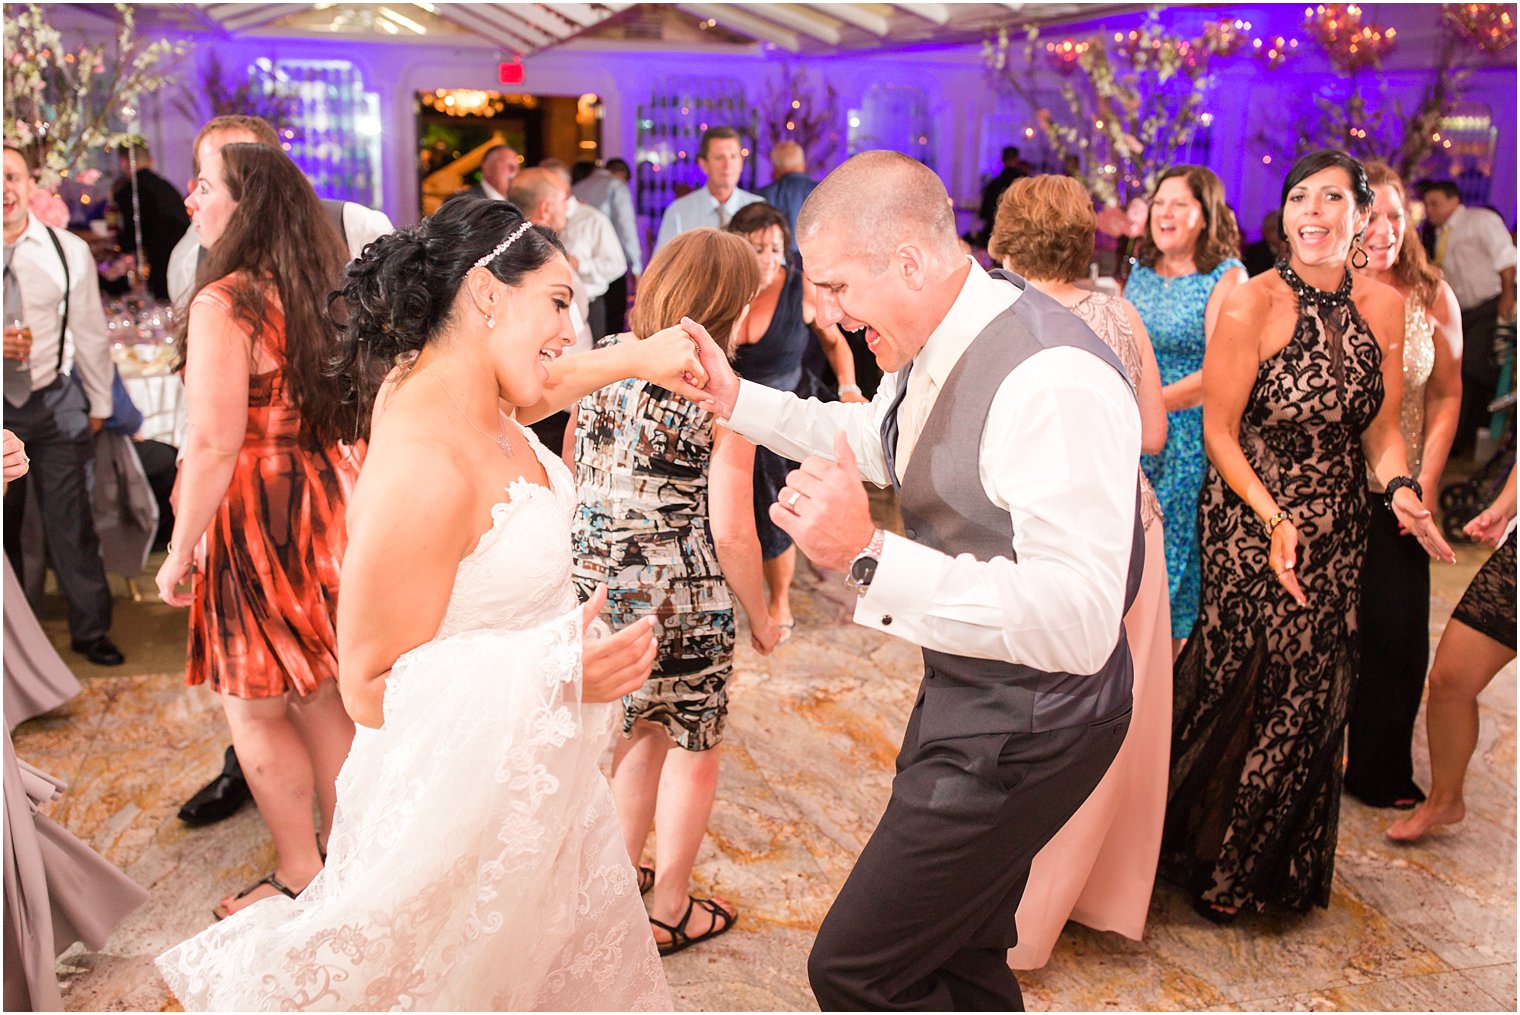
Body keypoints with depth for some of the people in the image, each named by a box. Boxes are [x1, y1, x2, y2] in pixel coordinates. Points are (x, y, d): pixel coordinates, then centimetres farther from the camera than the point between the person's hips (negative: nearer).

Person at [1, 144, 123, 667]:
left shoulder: (68, 250, -3)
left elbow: (90, 330, 3)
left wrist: (99, 402, 7)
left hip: (56, 402, -1)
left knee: (70, 520, 4)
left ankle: (89, 628, 18)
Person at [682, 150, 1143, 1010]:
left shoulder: (1053, 382, -31)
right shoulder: (940, 340, -1)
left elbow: (1076, 625, -35)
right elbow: (876, 438, 22)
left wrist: (870, 555, -36)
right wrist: (739, 399, 13)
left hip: (1023, 726, -9)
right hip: (964, 693, 9)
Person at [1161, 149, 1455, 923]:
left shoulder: (1383, 307, 1)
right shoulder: (1252, 307, -14)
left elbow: (1380, 428, 7)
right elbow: (1220, 432, -11)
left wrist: (1400, 488, -11)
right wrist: (1274, 519, -20)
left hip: (1338, 531, 5)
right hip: (1249, 521, -4)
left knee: (1315, 690, 11)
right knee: (1245, 683, 2)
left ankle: (1282, 865, 33)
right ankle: (1213, 860, 27)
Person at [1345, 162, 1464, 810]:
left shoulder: (1431, 298, -2)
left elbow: (1446, 396, 6)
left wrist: (1427, 482, -1)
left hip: (1393, 496, 2)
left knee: (1398, 638, 6)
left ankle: (1379, 773, 26)